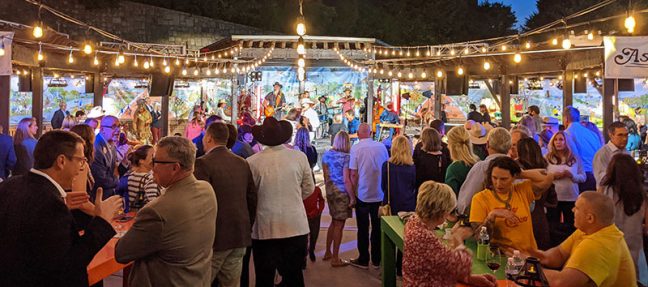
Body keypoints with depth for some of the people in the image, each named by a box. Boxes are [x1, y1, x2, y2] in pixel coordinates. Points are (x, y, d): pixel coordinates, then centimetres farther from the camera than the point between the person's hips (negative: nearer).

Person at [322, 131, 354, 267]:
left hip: (330, 191, 7)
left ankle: (328, 252, 29)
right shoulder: (346, 157, -17)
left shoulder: (326, 154, 2)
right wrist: (352, 197, -11)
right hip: (342, 192, -6)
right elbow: (346, 180, -18)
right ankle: (335, 259, 12)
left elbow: (325, 176, 9)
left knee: (334, 222, 21)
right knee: (339, 225, 4)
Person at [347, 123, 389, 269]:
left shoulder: (356, 148, -12)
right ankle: (377, 260, 22)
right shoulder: (381, 146, -2)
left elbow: (353, 174, -12)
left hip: (363, 195, -3)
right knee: (377, 227, 13)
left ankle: (363, 260, 17)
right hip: (380, 194, 3)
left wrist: (353, 193, 0)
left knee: (363, 228, 9)